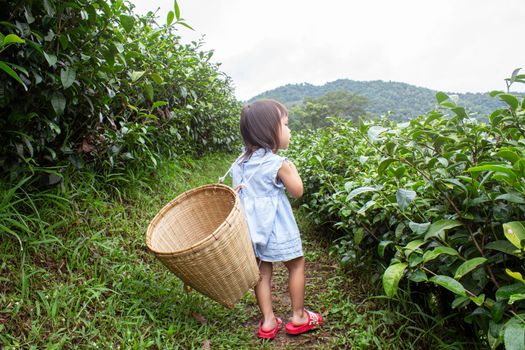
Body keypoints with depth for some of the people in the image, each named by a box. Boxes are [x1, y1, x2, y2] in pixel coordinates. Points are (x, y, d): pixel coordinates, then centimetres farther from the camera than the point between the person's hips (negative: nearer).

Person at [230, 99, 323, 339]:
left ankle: (268, 321, 23)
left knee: (262, 271, 15)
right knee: (296, 265, 14)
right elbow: (297, 192, -6)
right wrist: (292, 169, 5)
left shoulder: (241, 162, 2)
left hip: (252, 226, 6)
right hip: (276, 227, -6)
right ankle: (298, 317, 26)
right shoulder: (278, 164, -17)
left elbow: (236, 192, 4)